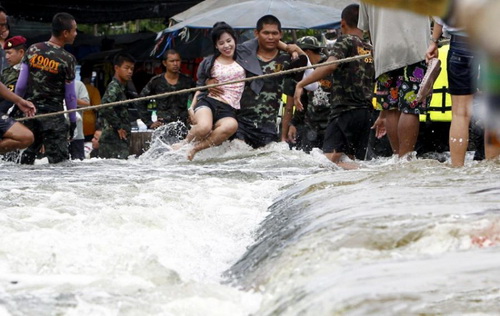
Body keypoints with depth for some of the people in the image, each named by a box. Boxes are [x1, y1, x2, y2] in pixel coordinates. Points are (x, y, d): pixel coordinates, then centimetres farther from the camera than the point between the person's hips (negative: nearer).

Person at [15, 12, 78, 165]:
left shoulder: (33, 50, -2)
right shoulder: (67, 59, -12)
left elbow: (21, 85, 0)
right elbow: (70, 95, -6)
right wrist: (73, 120, 6)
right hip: (54, 116, -4)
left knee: (26, 158, 15)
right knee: (59, 161, -3)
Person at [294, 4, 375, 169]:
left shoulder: (345, 41, -3)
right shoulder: (372, 50, 17)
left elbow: (330, 65, -22)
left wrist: (301, 84, -23)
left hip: (344, 111, -7)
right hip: (366, 114, 7)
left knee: (330, 160, -17)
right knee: (353, 163, 10)